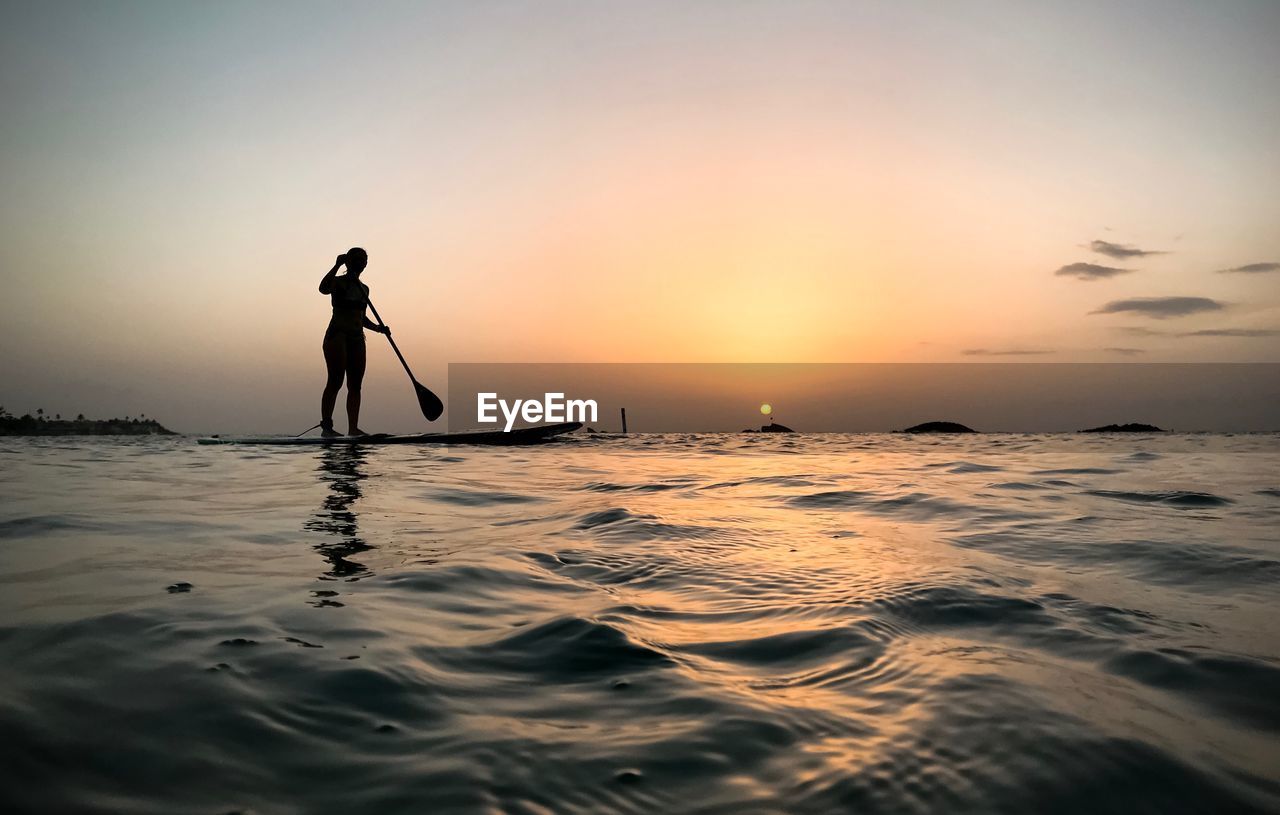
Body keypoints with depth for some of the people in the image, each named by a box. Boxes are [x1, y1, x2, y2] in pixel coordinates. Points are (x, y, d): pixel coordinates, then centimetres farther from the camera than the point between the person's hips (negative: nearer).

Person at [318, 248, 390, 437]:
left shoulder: (364, 288, 18)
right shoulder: (338, 282, -1)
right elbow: (323, 288, -25)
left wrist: (378, 328, 9)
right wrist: (337, 265, -24)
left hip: (357, 338, 7)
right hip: (337, 335, -7)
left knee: (355, 385, 2)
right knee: (335, 381, -12)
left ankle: (353, 428, 3)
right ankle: (326, 426, -11)